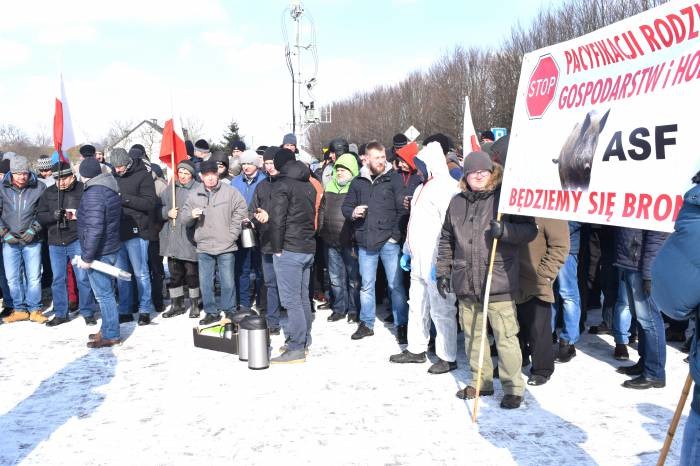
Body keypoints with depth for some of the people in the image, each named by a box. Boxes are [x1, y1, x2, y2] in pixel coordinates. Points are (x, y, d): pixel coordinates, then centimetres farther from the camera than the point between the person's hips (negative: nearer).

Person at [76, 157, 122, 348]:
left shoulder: (93, 193, -20)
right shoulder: (110, 189, 10)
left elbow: (94, 229, -26)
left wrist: (87, 256, -21)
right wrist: (81, 215, 28)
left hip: (98, 252, -10)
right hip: (110, 249, 10)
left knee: (103, 294, -1)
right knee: (106, 292, 18)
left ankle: (110, 335, 7)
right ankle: (107, 330, 29)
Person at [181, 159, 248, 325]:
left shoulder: (229, 191, -3)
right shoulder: (194, 194, 5)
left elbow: (241, 210, 1)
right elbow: (184, 215, 9)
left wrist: (232, 233, -3)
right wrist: (191, 215, -15)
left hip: (226, 246, -2)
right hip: (203, 246, 3)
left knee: (228, 282, 3)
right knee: (205, 282, 8)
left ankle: (229, 311, 18)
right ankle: (211, 312, 22)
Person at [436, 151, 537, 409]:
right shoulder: (457, 203, 11)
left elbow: (530, 230, -5)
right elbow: (446, 240, 18)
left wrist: (505, 230, -23)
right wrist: (443, 271, 16)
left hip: (498, 283, -5)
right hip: (466, 284, 5)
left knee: (506, 337, -1)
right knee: (472, 335, 16)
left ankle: (513, 387, 13)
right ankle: (481, 381, 32)